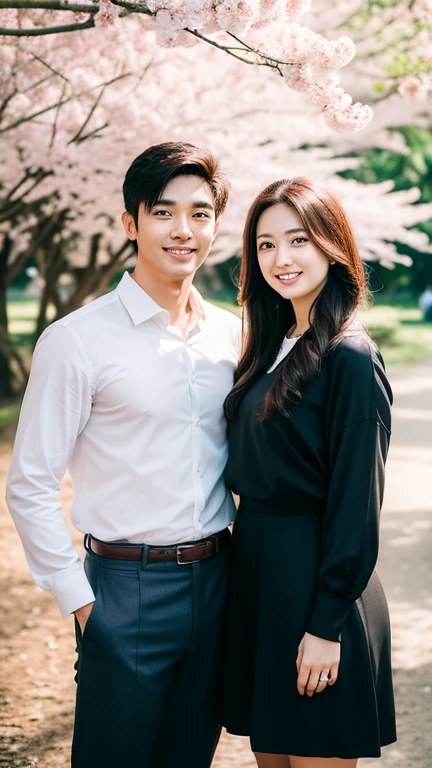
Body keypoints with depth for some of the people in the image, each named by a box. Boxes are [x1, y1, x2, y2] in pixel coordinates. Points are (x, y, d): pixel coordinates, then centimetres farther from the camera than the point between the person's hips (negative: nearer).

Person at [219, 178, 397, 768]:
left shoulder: (350, 356, -15)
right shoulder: (273, 347, 10)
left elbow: (356, 501, -17)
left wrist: (328, 625, -17)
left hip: (313, 579, -8)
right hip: (256, 570, 8)